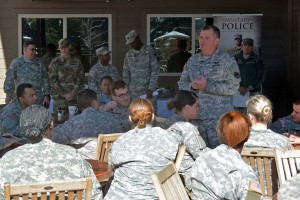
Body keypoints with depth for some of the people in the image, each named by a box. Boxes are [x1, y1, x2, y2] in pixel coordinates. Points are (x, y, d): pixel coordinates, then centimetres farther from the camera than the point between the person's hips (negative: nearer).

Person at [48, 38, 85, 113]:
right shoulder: (55, 62, 6)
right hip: (59, 97, -1)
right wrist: (64, 94, -8)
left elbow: (80, 80, 5)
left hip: (74, 97, 1)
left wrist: (73, 94, -7)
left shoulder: (77, 62, 9)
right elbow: (52, 80, 0)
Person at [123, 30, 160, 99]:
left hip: (148, 91, -4)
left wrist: (151, 89, -13)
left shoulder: (150, 51, -4)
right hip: (134, 93, 4)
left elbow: (155, 71, -8)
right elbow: (126, 74, 15)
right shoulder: (129, 54, 11)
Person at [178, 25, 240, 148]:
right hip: (195, 117, 5)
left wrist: (207, 86, -16)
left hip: (218, 118, -5)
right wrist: (192, 86, -7)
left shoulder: (227, 60, -1)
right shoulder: (192, 61, 16)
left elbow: (233, 87, -12)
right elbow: (182, 84, 15)